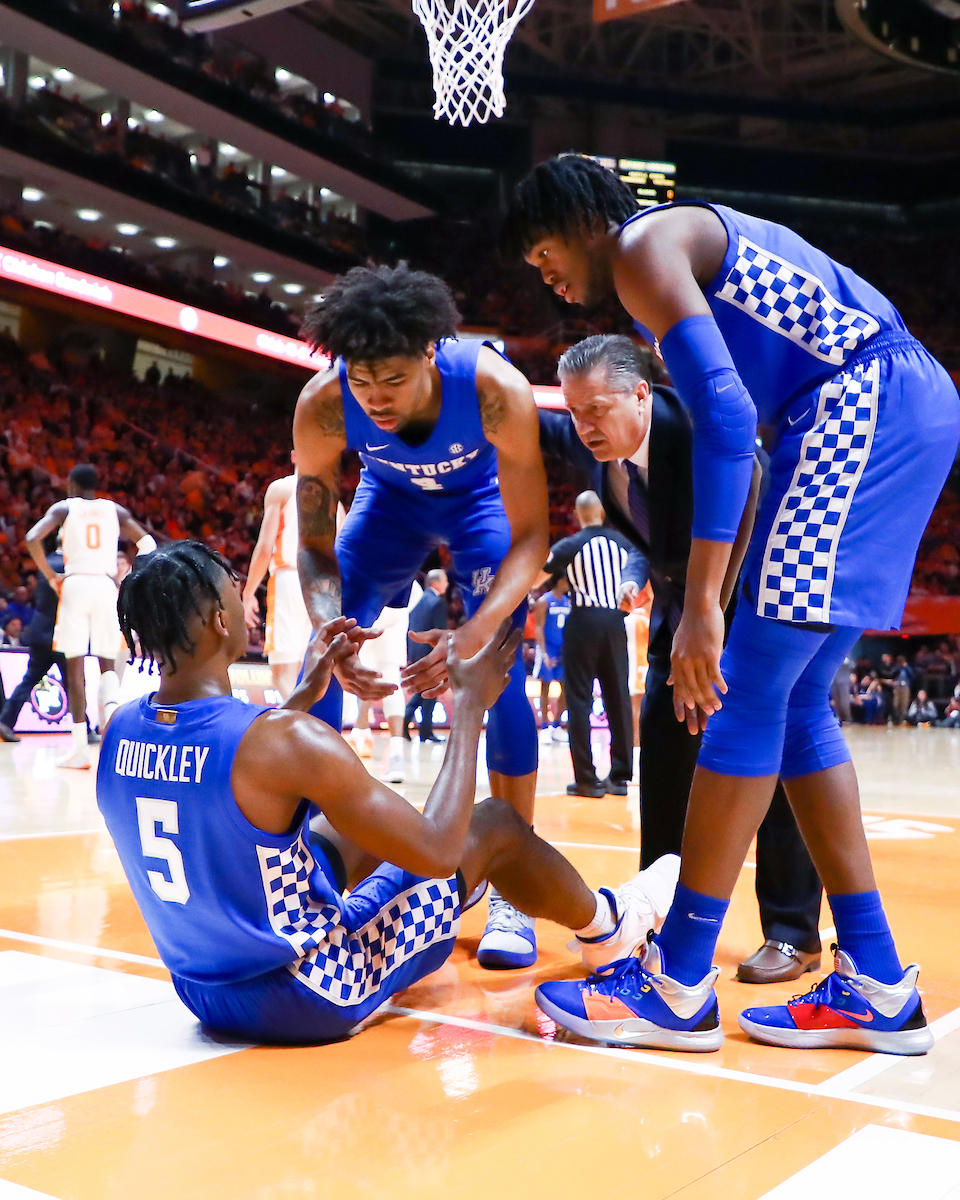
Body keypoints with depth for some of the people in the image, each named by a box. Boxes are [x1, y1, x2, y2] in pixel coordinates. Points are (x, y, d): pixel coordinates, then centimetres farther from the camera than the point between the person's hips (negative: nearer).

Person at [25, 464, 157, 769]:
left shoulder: (63, 507, 7)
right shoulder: (115, 510, 14)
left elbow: (32, 538, -9)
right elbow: (148, 544, 5)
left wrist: (51, 576, 0)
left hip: (75, 584, -2)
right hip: (106, 585, 2)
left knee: (75, 666, 2)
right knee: (107, 663, 13)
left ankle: (80, 750, -1)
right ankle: (110, 704, -23)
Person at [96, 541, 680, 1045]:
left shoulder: (121, 729, -6)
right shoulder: (285, 738, -28)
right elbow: (438, 852, -21)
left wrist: (307, 690, 15)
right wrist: (471, 703, -12)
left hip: (203, 993, 7)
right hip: (312, 997, -7)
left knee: (363, 825, 27)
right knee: (496, 824, 8)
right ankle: (607, 925, 37)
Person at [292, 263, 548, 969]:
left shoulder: (495, 389, -40)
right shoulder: (322, 407, -34)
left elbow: (531, 535, -32)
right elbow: (316, 546, -23)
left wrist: (475, 634, -49)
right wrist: (332, 631, -44)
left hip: (480, 495, -2)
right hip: (392, 495, 3)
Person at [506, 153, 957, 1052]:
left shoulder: (644, 246, -4)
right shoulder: (695, 240, 26)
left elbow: (726, 414, -20)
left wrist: (701, 603, -24)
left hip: (865, 404, -10)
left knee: (751, 688, -11)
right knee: (794, 700, 9)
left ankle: (678, 987, -5)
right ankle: (876, 987, 11)